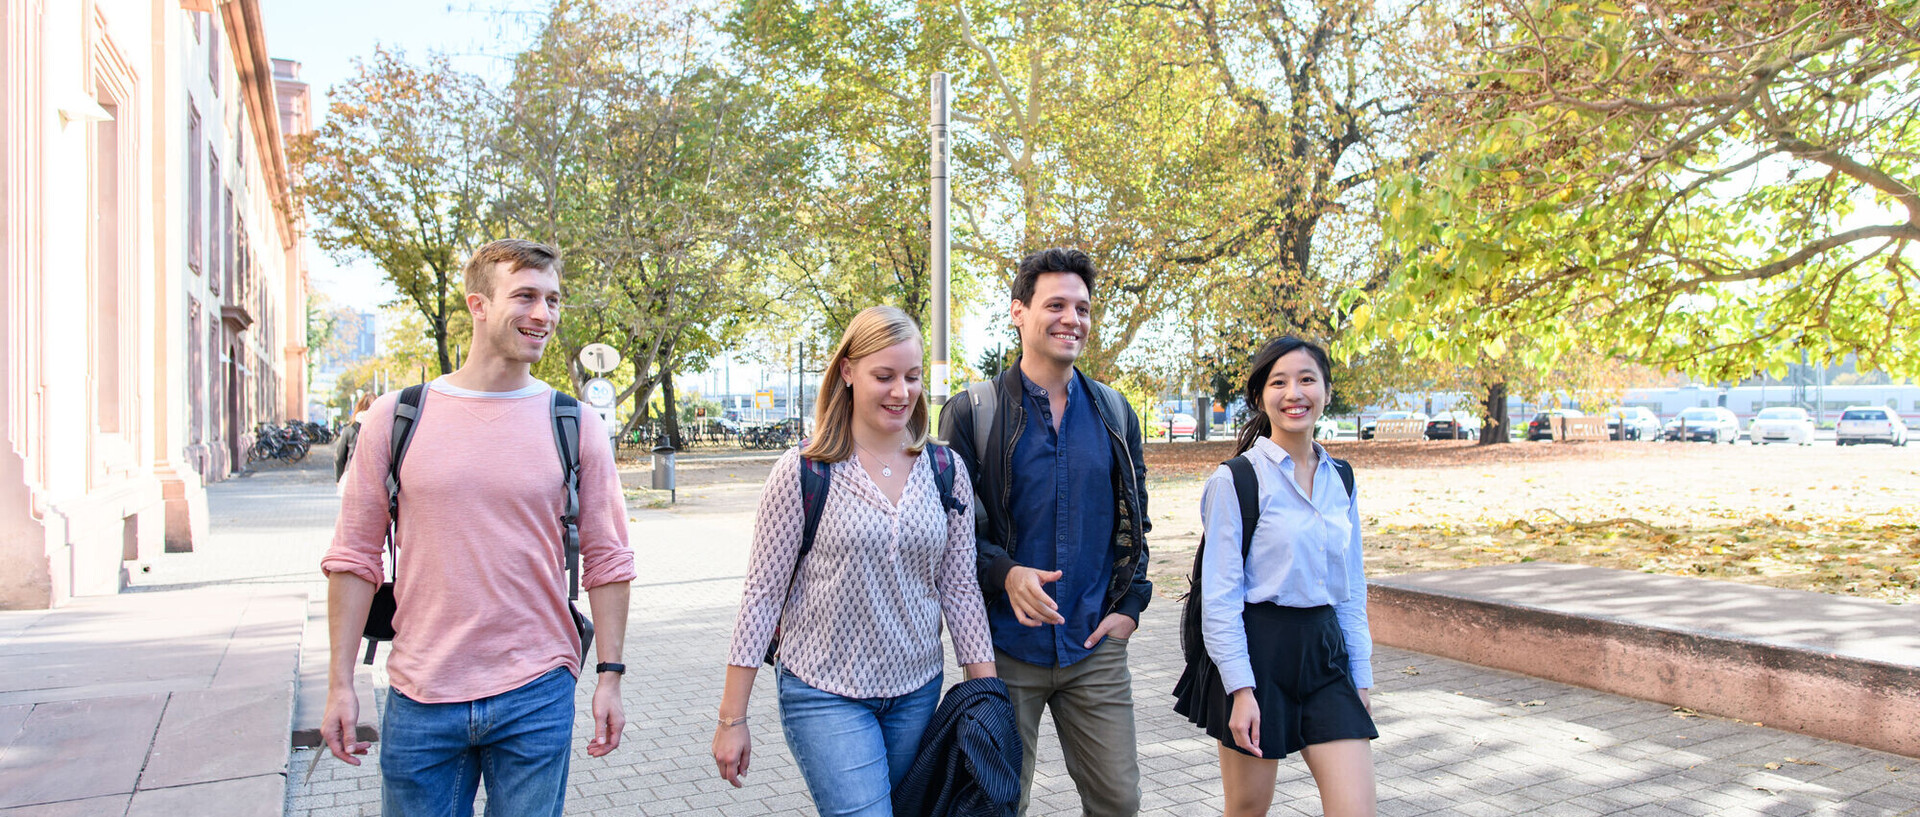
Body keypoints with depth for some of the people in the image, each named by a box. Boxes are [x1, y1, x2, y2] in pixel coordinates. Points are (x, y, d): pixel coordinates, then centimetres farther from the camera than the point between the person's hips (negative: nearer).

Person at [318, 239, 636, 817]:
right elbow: (354, 557, 3)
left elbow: (607, 562, 2)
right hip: (421, 699, 1)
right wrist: (340, 683, 1)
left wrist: (610, 676, -1)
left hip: (535, 698, 0)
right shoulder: (395, 418, 0)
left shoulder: (576, 426, -1)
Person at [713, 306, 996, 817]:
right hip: (824, 694, -4)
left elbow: (960, 589, 6)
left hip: (917, 693, 4)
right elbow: (763, 593, -6)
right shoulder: (802, 472, -9)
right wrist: (732, 719, -5)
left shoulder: (946, 471, 2)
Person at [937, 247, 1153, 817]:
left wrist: (1130, 604, 4)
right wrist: (1004, 573, -20)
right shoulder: (972, 412, -4)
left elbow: (1134, 518, 15)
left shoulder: (1115, 413, 9)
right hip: (1005, 647, -3)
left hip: (1096, 647, 3)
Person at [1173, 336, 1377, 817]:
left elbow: (1352, 590, 15)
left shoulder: (1341, 480, 10)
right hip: (1257, 650, -5)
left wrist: (1361, 680, 12)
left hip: (1325, 652, 5)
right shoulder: (1236, 480, -8)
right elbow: (1220, 596, -10)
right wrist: (1240, 687, -15)